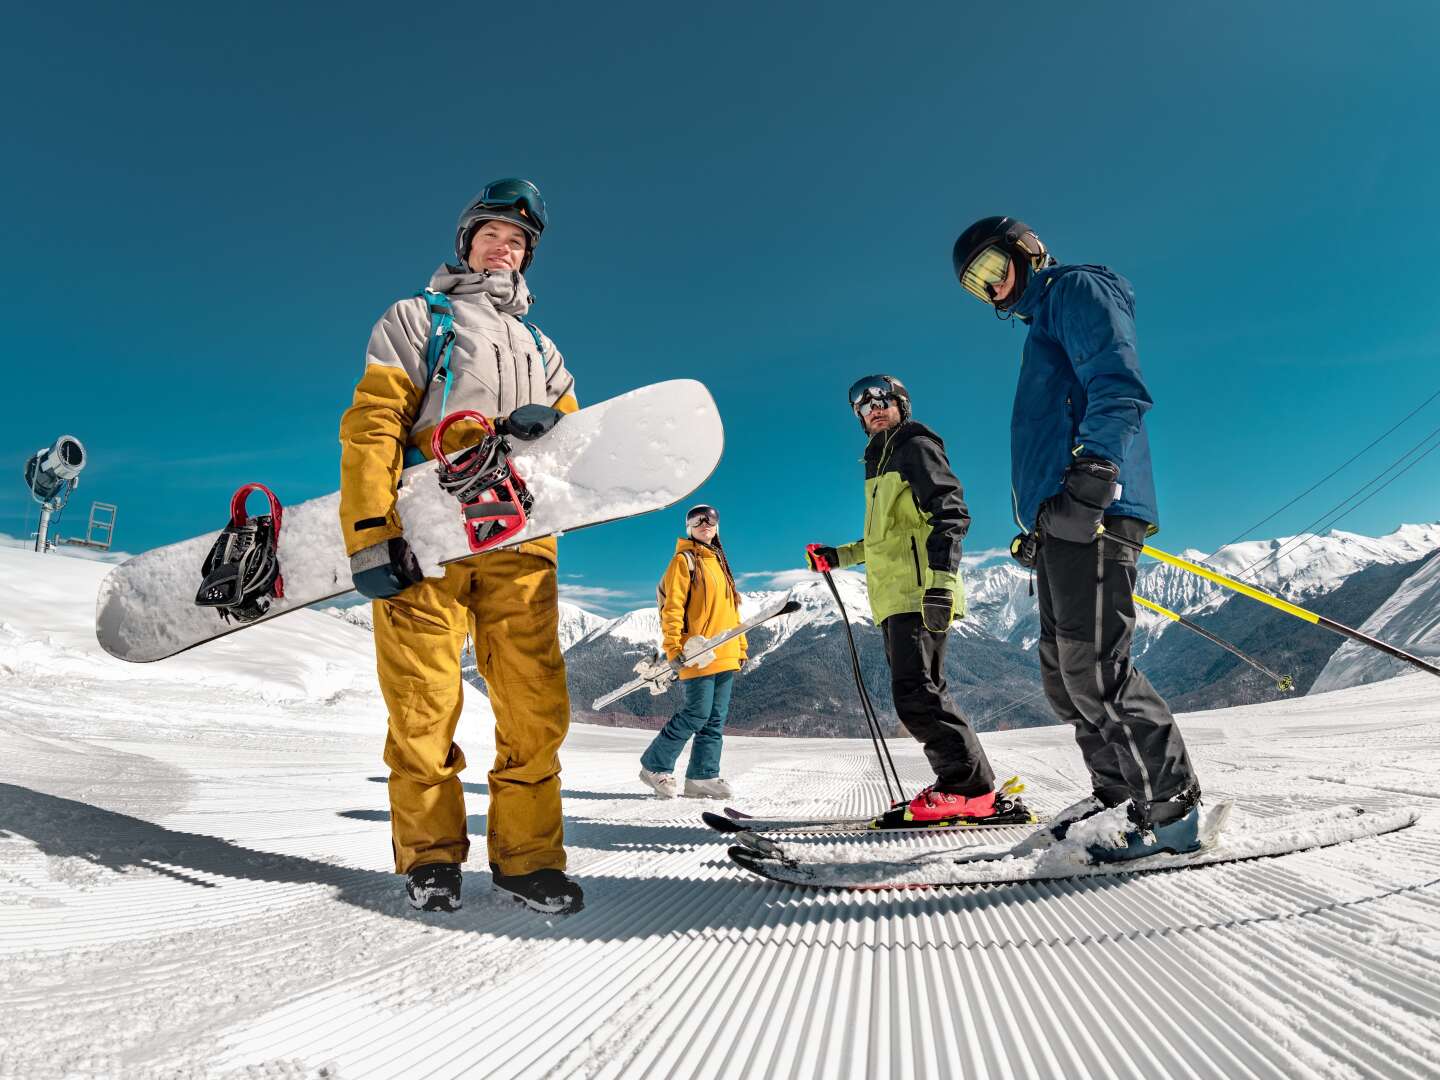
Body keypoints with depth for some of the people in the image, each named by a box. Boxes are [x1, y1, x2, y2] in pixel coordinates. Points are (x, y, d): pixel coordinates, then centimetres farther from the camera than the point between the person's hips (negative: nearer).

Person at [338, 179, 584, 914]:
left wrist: (552, 424, -4)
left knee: (536, 705, -4)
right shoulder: (415, 320, 14)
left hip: (519, 542, 3)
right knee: (424, 707, -3)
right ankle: (430, 854, 13)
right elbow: (372, 425, 1)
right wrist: (370, 533, -13)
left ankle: (526, 854, 7)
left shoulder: (540, 348, 28)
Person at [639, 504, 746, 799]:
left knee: (716, 719, 5)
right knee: (697, 714, -11)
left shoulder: (720, 563, 22)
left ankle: (702, 777, 9)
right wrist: (673, 648, -17)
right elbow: (672, 606, -9)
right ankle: (655, 765, 4)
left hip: (725, 655, 8)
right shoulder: (684, 560, -1)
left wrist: (741, 647, 20)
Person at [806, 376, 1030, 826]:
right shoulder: (881, 462, 27)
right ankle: (965, 787, 12)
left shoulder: (916, 446, 0)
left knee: (916, 695, -17)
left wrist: (940, 579, -26)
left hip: (919, 594, -10)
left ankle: (974, 788, -14)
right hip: (894, 598, 10)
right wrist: (838, 556, 28)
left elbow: (950, 513, -14)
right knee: (921, 695, 7)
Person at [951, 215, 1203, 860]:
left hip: (1093, 515, -10)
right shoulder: (1041, 327, 32)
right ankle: (1118, 790, 21)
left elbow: (1118, 389, -14)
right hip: (1060, 520, 10)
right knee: (1063, 672, 10)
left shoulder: (1077, 288, 4)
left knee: (1092, 667, -14)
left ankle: (1172, 808, -5)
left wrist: (1089, 481, -25)